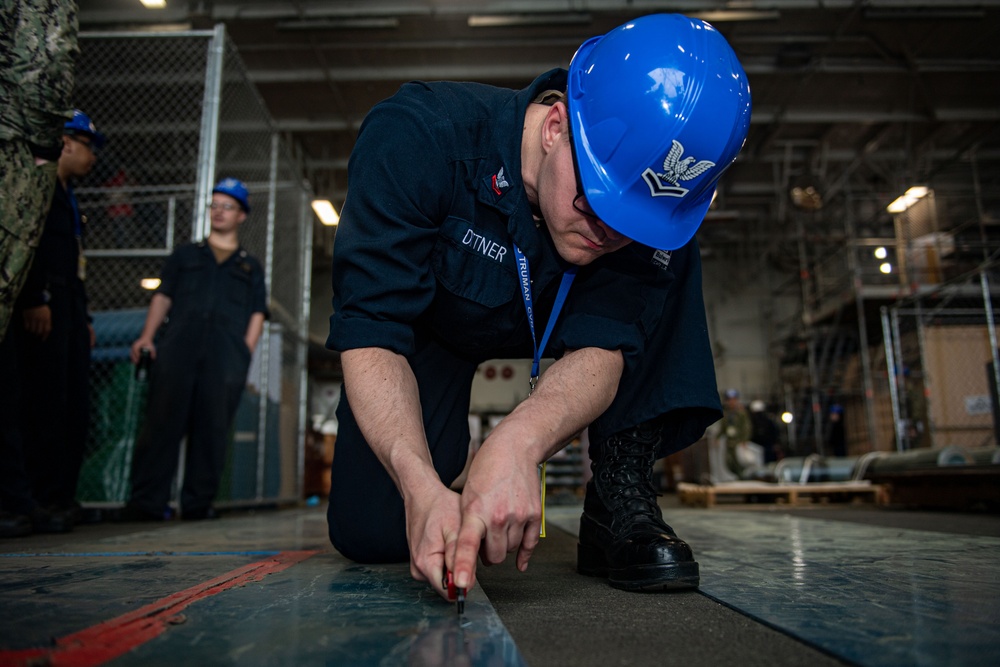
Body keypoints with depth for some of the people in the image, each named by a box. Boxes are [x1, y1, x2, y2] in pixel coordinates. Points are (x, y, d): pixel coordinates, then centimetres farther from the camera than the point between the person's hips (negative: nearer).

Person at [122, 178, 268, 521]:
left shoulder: (251, 267, 23)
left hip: (226, 357, 0)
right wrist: (147, 336, 1)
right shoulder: (185, 255, 25)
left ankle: (198, 502, 2)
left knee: (212, 429, -4)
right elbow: (163, 297, 16)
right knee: (162, 422, -7)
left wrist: (245, 353, -1)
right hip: (177, 348, 0)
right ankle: (147, 501, -5)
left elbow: (257, 315, 14)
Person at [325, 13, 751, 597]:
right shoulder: (417, 137, -34)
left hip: (548, 320, 2)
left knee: (673, 262, -24)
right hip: (431, 326, -1)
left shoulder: (653, 200, -26)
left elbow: (602, 347, -30)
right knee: (372, 532, -16)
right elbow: (370, 333, -35)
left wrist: (519, 440, -51)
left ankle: (621, 497, -19)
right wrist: (422, 487, -50)